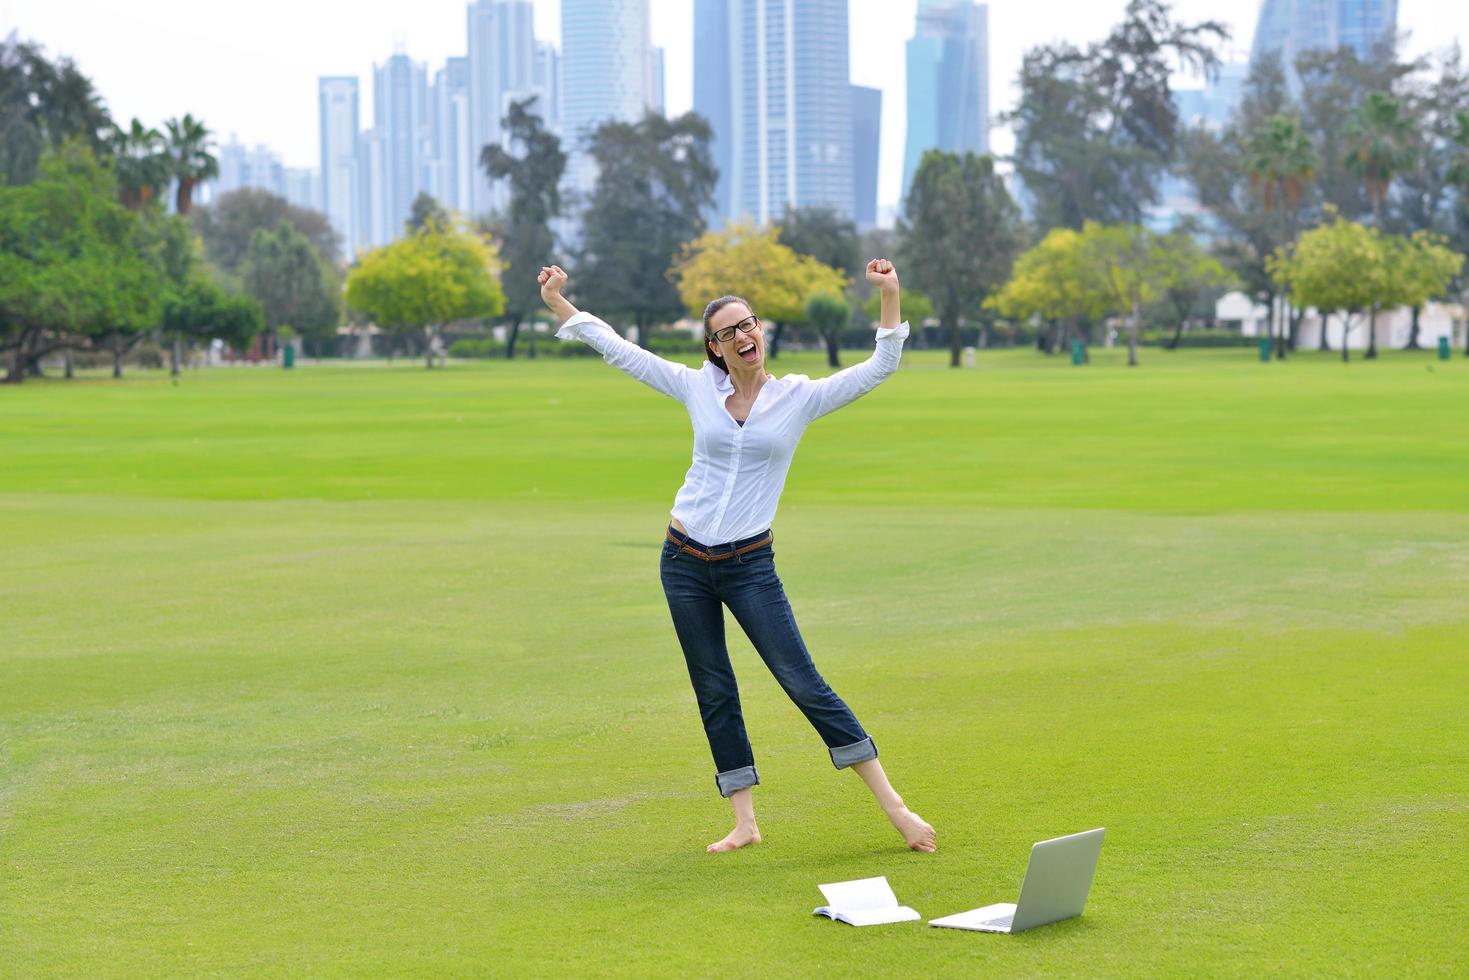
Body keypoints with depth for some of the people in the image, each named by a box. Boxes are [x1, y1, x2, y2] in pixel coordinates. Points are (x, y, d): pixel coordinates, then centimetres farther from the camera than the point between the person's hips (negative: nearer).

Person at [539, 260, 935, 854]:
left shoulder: (800, 398, -1)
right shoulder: (698, 388, 4)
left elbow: (881, 367, -5)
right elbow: (617, 350, 10)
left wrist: (888, 296, -15)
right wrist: (558, 303, 9)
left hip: (749, 566, -3)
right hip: (684, 562, 3)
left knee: (804, 685, -7)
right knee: (715, 695, 6)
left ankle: (892, 806, -2)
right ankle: (745, 823, 14)